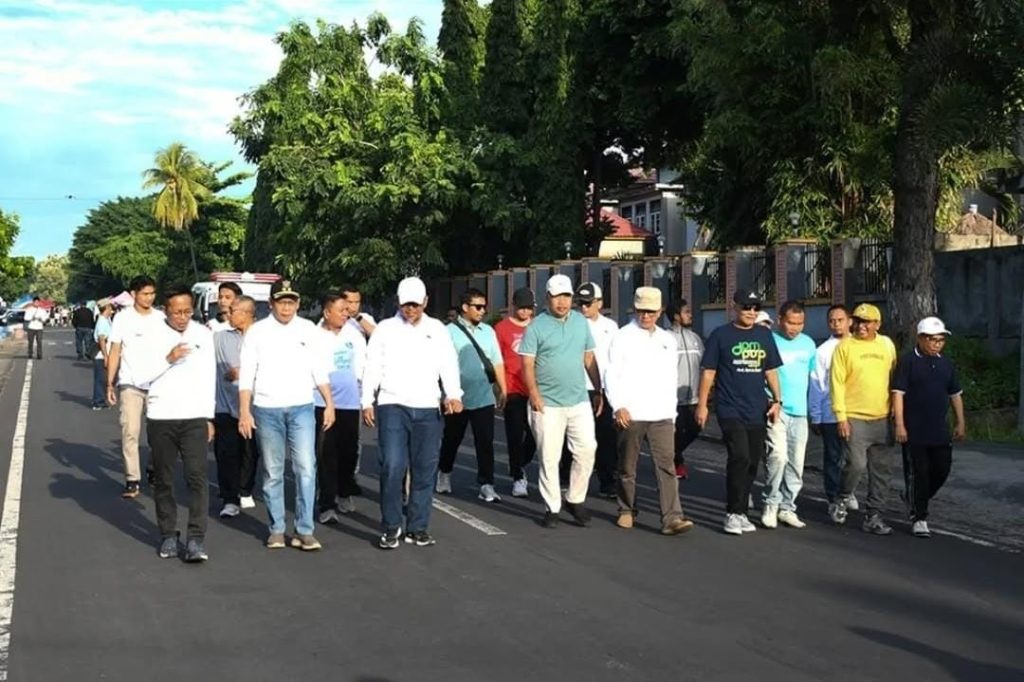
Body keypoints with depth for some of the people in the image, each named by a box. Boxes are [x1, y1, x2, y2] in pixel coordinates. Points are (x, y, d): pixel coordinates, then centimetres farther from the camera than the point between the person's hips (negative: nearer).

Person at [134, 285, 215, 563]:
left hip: (194, 417, 0)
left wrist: (209, 417, 7)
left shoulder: (203, 334, 5)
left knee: (197, 477, -9)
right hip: (161, 418, 0)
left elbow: (209, 377, 9)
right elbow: (142, 376, -3)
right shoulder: (154, 336, 0)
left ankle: (196, 538, -8)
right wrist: (168, 359, -17)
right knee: (163, 479, 7)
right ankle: (168, 535, 19)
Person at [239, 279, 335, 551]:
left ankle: (304, 530, -3)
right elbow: (246, 375, 0)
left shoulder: (309, 330, 6)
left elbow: (320, 371, 9)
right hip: (267, 409, 0)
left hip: (302, 408, 1)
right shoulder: (257, 331, 1)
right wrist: (244, 411, -5)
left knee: (306, 469, -8)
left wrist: (329, 403, 3)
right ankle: (276, 528, 17)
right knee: (272, 473, 7)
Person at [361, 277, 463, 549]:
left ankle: (418, 528, 14)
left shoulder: (437, 329, 11)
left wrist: (454, 394, -13)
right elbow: (372, 368, 7)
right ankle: (391, 527, 1)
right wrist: (367, 402, -1)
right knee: (392, 467, -11)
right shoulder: (385, 329, 8)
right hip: (392, 406, -2)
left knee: (425, 471, 5)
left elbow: (449, 365, 3)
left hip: (428, 409, 2)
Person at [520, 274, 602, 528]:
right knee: (549, 458, 2)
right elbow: (527, 364, -7)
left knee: (587, 450, -1)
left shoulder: (581, 322, 8)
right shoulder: (537, 326, -4)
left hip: (579, 401, 4)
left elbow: (589, 359, 13)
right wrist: (534, 393, -17)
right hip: (548, 404, -3)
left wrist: (598, 391, 11)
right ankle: (552, 508, 12)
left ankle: (575, 500, 16)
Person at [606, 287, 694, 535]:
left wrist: (672, 410, 15)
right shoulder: (622, 337, 1)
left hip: (661, 415, 3)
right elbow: (611, 375, -5)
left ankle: (671, 518, -12)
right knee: (627, 466, 8)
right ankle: (627, 511, 24)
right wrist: (618, 406, -17)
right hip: (630, 414, -3)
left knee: (667, 464, -8)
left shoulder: (668, 340, 15)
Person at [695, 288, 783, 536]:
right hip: (730, 410, -5)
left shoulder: (764, 335, 11)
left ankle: (741, 512, 19)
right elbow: (708, 371, -1)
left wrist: (777, 399, 8)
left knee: (752, 462, 7)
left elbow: (770, 370, 17)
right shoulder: (721, 335, -1)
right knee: (739, 457, -16)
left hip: (757, 411, 5)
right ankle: (733, 513, -5)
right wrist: (702, 404, -5)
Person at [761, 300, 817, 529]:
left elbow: (814, 375, 19)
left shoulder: (808, 343, 11)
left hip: (800, 411, 6)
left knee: (796, 463, 7)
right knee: (778, 455, -19)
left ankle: (787, 508, 17)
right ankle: (770, 504, -5)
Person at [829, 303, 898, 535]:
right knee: (856, 465, -12)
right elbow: (837, 382, -6)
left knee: (882, 471, 5)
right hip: (854, 419, -4)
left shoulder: (887, 344, 10)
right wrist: (841, 416, -12)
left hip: (883, 419, 4)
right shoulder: (845, 346, -3)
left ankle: (873, 516, 14)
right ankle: (841, 499, 15)